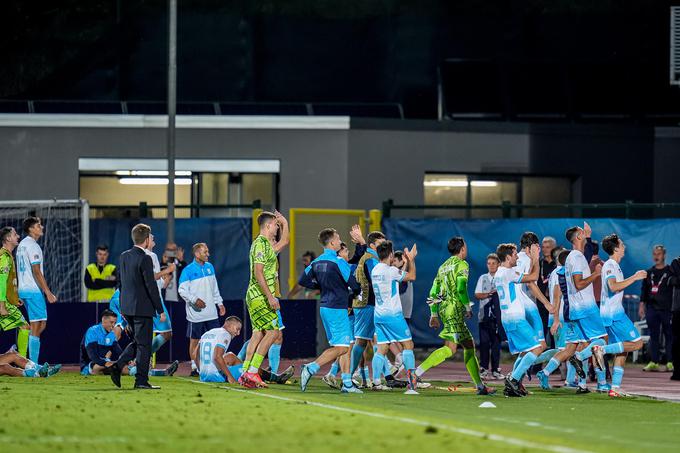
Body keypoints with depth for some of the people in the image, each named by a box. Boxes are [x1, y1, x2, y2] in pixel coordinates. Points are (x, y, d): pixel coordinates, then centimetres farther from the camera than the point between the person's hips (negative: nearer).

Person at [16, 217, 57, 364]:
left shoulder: (22, 245, 17)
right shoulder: (32, 246, -13)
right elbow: (36, 272, -18)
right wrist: (48, 293, -18)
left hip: (23, 289, 10)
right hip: (33, 291, -10)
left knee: (41, 325, 15)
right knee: (36, 328, -6)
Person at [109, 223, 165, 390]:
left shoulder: (124, 256, 8)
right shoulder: (145, 259, -16)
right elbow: (151, 286, -16)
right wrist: (160, 310, -11)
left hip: (127, 307, 8)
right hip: (143, 307, -8)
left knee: (136, 342, 19)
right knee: (143, 345, 0)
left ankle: (118, 366, 5)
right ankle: (141, 381, 1)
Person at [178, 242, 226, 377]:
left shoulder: (209, 267, 11)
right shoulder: (188, 270, -8)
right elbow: (182, 290, -10)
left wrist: (219, 303, 17)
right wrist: (195, 300, -21)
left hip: (211, 312, 6)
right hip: (196, 314, -6)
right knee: (194, 340, 2)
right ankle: (194, 367, 8)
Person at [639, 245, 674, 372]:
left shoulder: (670, 271, 1)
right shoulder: (649, 273, 15)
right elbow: (644, 290, 17)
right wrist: (642, 305, 8)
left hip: (667, 309, -4)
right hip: (652, 308, 4)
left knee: (669, 335, -3)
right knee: (654, 336, 3)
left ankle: (670, 362, 0)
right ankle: (654, 362, 5)